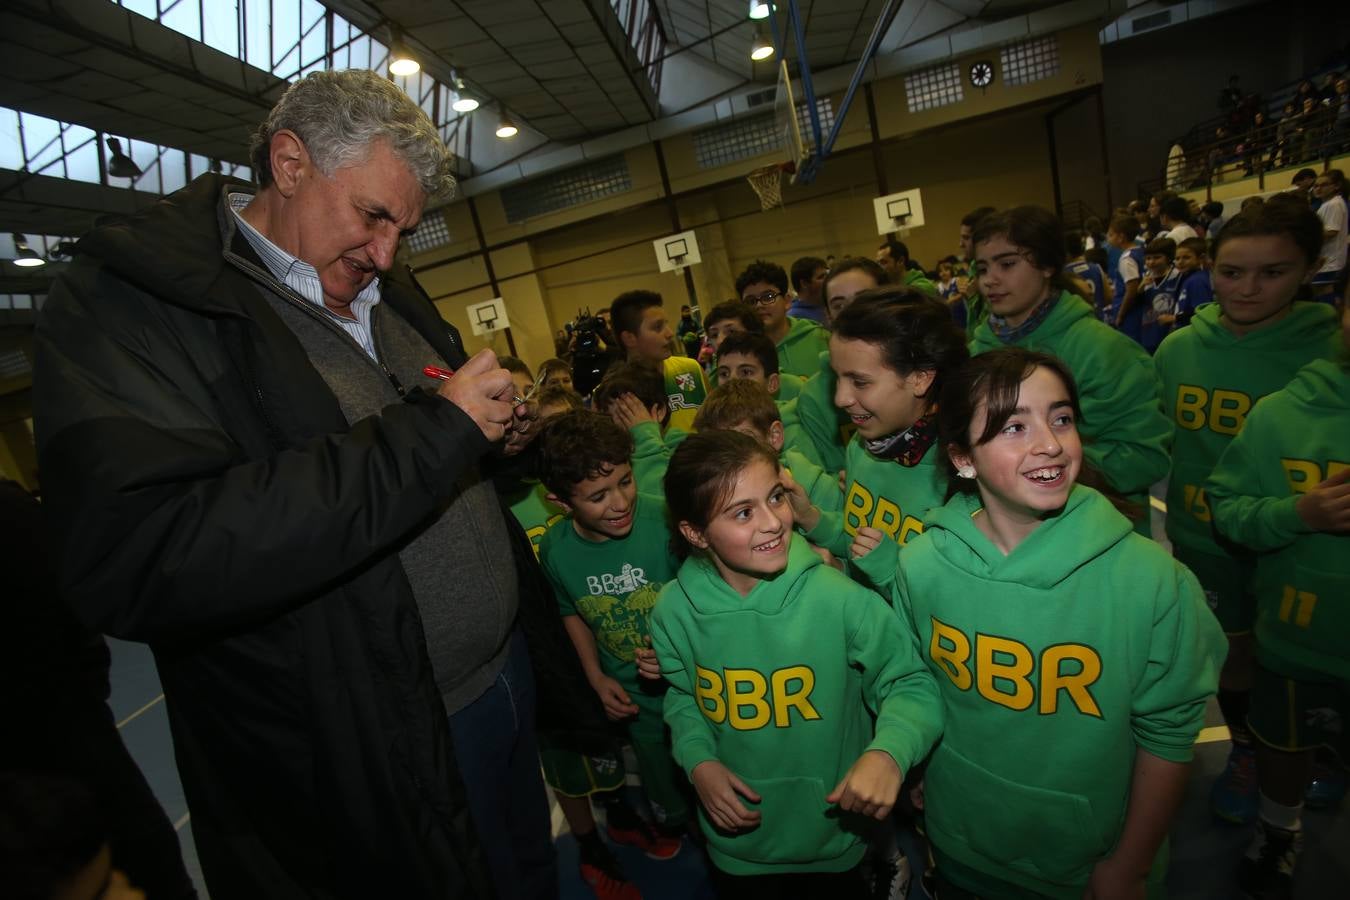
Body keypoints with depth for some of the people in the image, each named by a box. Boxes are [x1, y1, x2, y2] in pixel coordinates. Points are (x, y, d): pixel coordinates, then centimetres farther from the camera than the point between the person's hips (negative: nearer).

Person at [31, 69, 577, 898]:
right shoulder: (130, 302, -15)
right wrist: (432, 430, -29)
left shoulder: (389, 296, 8)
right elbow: (131, 562, -30)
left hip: (508, 676, 7)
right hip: (380, 766, -6)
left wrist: (492, 425, -3)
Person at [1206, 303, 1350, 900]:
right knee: (1284, 742, 23)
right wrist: (1297, 513, -25)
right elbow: (1226, 509, -7)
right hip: (1296, 639, 1)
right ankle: (1279, 829, 50)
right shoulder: (1280, 413, -10)